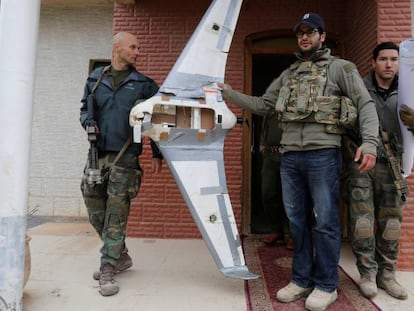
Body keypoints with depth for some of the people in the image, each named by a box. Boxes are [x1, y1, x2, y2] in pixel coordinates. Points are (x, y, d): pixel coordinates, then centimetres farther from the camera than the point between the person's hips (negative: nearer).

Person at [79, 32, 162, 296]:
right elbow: (85, 108, 21)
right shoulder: (95, 78, 12)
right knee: (96, 212, 10)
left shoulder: (144, 84, 5)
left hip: (125, 157, -4)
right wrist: (87, 122, -3)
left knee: (116, 215, -5)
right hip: (97, 154, 4)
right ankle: (121, 257, 29)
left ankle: (108, 271, 6)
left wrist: (157, 154, 0)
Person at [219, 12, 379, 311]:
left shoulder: (340, 68, 5)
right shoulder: (288, 75, 20)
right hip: (290, 156, 5)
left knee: (325, 221, 1)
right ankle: (301, 280, 23)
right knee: (297, 220, 10)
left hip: (323, 155, -5)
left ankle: (326, 286, 16)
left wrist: (369, 142, -17)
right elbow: (262, 104, 21)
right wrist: (227, 92, 15)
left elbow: (366, 104, -2)